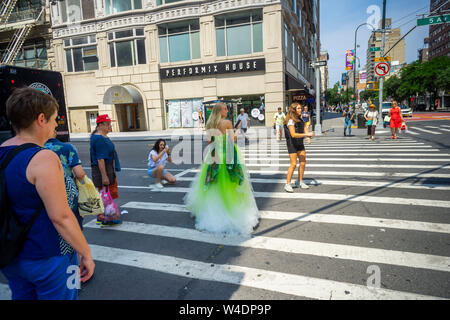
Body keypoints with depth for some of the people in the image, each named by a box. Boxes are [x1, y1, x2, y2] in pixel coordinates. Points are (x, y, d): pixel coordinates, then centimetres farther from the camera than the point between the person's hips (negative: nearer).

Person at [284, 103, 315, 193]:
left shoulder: (300, 119, 8)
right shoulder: (291, 121, -17)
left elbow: (305, 128, 12)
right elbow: (293, 134, -27)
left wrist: (308, 137, -9)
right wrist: (306, 134, -30)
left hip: (300, 143, 8)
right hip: (292, 144, -8)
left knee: (303, 162, 8)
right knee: (293, 164, -10)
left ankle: (299, 182, 23)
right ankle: (287, 184, 0)